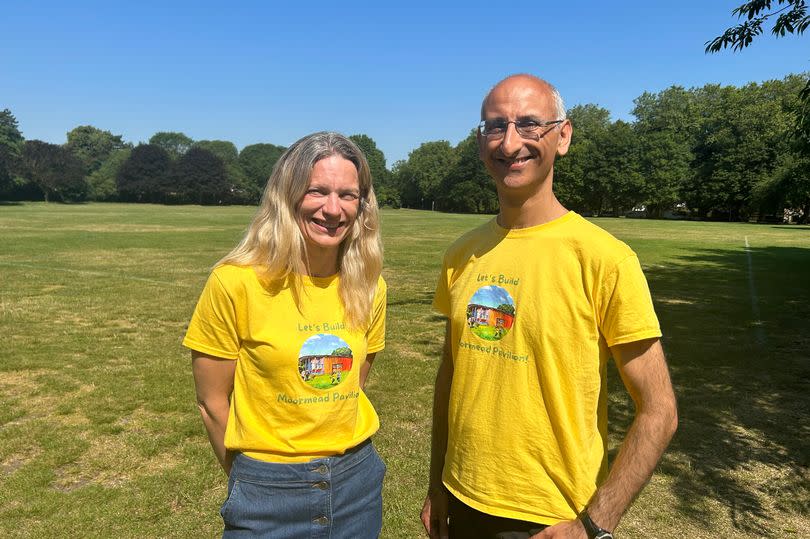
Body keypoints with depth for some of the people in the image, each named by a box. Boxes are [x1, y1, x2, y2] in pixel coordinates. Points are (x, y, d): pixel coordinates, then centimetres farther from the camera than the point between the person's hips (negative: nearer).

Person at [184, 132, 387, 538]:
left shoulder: (367, 287, -4)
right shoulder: (235, 283, -17)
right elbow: (213, 403, -7)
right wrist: (253, 481, 3)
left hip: (358, 478, 4)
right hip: (268, 491, -3)